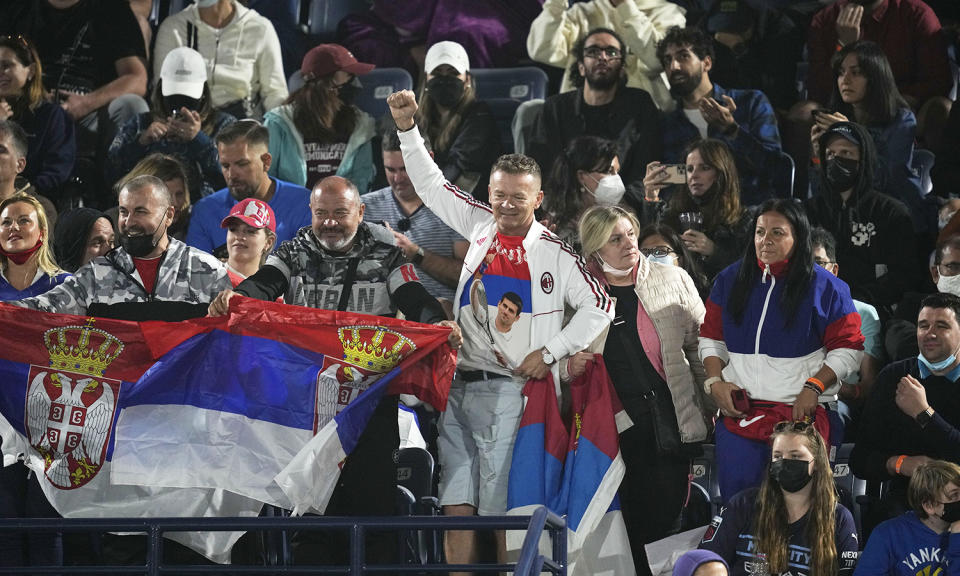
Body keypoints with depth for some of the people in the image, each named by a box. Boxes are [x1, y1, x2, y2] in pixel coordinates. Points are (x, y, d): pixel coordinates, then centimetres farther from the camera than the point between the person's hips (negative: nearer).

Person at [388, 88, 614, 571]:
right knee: (456, 505, 1)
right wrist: (408, 128, 11)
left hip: (511, 390, -5)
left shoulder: (555, 254, -3)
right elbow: (430, 185, 19)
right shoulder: (481, 226, 11)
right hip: (458, 385, 5)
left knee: (502, 509, -6)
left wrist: (548, 353, -4)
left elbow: (598, 308, 1)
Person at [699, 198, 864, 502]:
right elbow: (711, 338, 17)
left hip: (802, 410, -3)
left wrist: (813, 388, -12)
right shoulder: (729, 281, 13)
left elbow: (848, 348, 0)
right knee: (736, 487, -9)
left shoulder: (825, 288, 1)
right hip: (738, 408, 3)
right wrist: (715, 382, 1)